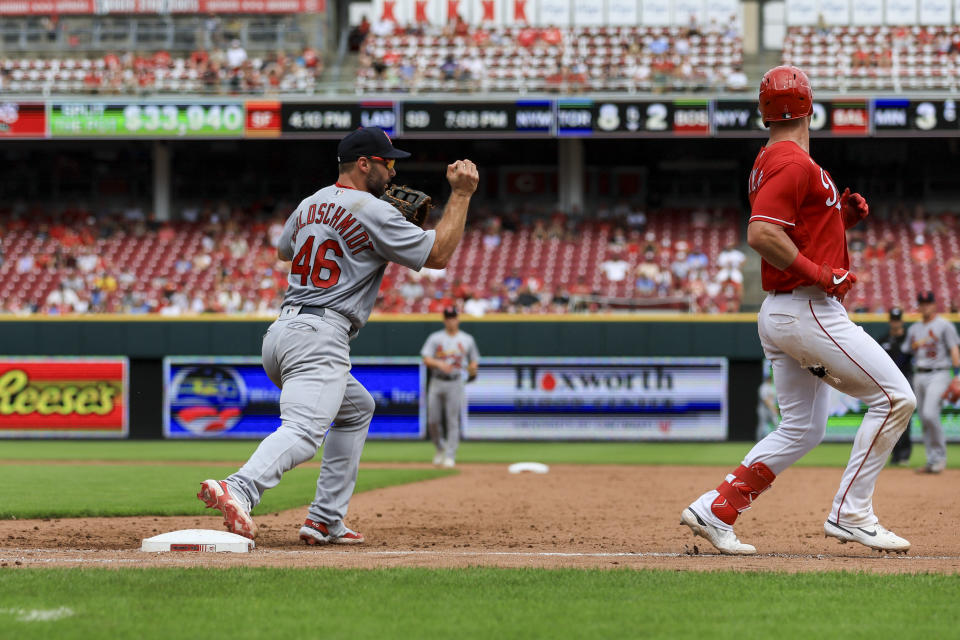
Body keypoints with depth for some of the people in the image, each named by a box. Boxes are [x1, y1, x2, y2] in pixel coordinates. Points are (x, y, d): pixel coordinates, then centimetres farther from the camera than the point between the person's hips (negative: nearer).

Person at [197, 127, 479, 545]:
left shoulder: (310, 205, 18)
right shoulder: (373, 212, -6)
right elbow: (437, 255, -3)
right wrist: (461, 194, 4)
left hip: (280, 332, 9)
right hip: (320, 338, -9)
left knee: (357, 408, 27)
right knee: (303, 432, -25)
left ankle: (326, 521, 16)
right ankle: (238, 489, -53)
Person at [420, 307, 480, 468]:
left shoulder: (467, 339, 9)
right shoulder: (435, 338, 7)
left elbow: (474, 360, 16)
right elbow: (426, 359, -1)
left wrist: (473, 369, -7)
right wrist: (439, 364, -20)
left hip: (455, 383, -1)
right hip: (437, 382, 1)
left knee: (453, 421, -7)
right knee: (433, 420, 0)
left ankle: (450, 456, -4)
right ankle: (440, 448, 24)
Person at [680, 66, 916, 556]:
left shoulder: (768, 164, 17)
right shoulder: (795, 164, -14)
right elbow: (760, 234, -26)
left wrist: (843, 217, 11)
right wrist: (821, 274, -21)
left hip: (778, 313, 10)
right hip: (809, 309, -10)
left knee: (801, 431, 14)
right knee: (894, 397, -5)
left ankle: (715, 509, 9)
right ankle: (850, 514, -5)